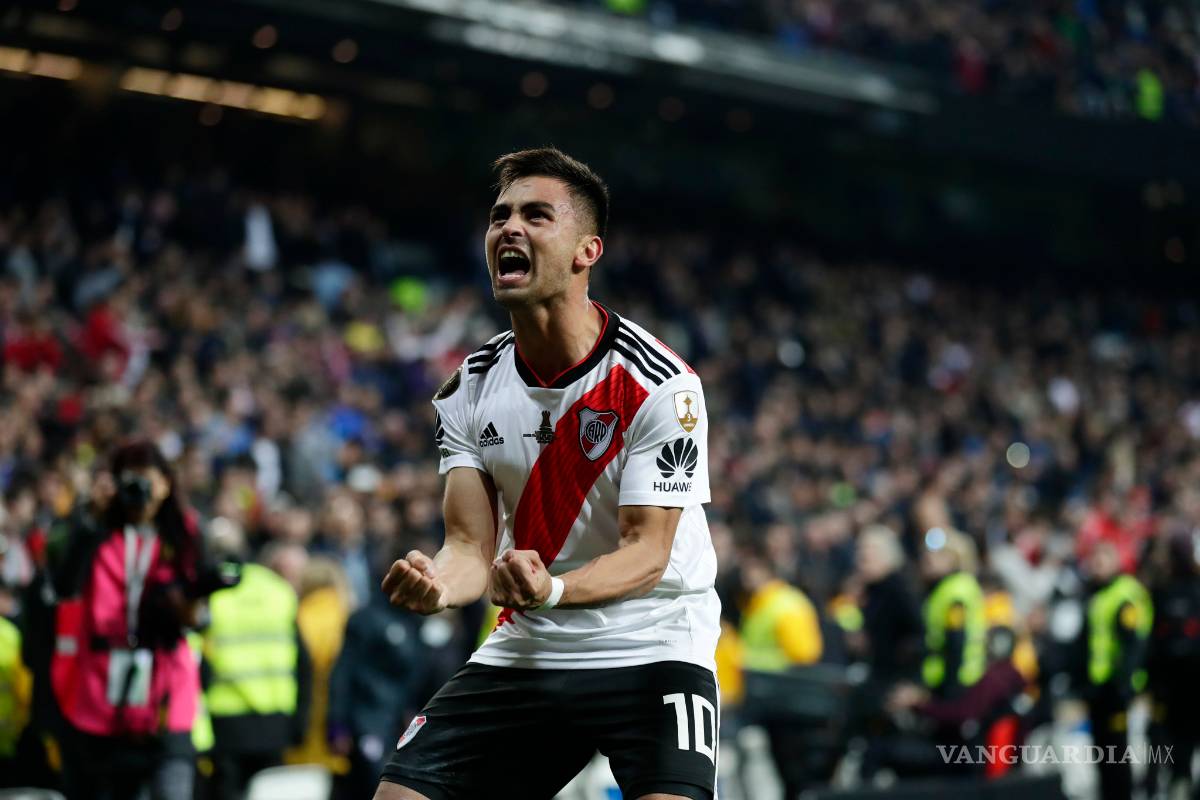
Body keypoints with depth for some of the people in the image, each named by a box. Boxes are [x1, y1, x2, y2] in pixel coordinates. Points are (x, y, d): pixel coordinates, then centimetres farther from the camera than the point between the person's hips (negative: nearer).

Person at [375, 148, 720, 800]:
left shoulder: (659, 384, -14)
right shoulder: (471, 389, 2)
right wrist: (436, 584, -27)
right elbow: (472, 546, -2)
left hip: (650, 648, -5)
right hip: (522, 652, 5)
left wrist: (551, 590, -36)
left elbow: (647, 553, -16)